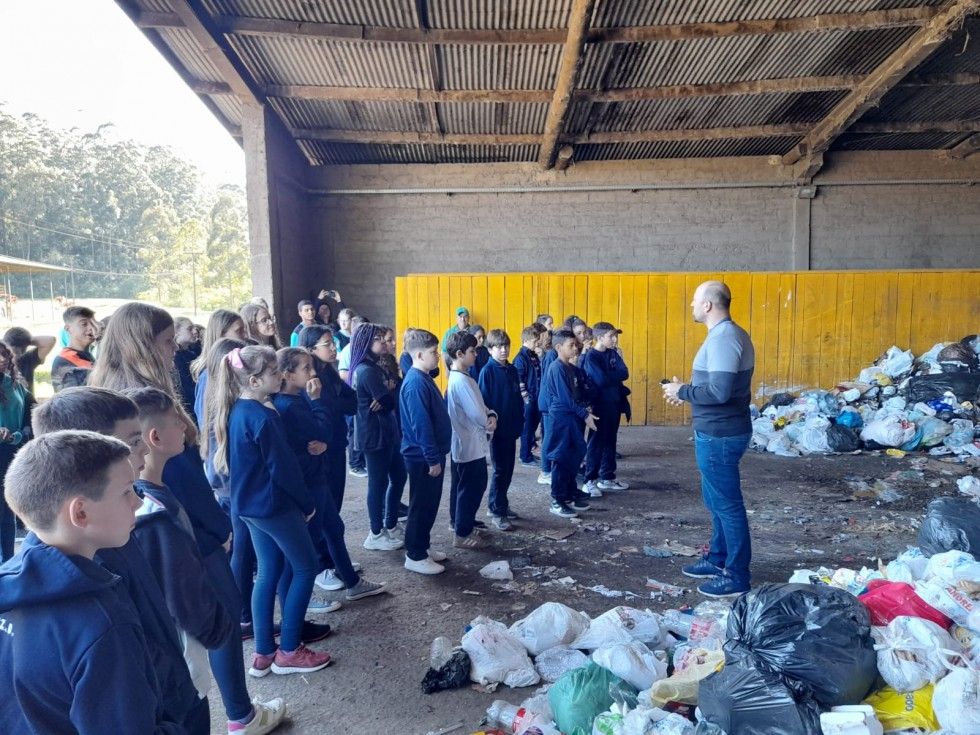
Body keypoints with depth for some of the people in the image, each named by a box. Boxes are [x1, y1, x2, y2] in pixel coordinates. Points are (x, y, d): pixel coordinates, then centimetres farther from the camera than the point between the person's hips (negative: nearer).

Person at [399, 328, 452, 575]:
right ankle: (415, 557, 13)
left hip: (431, 454, 10)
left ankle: (422, 547, 31)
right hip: (423, 457, -10)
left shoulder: (424, 378, 11)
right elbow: (421, 425, -24)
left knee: (430, 505, 18)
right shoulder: (416, 383, -21)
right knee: (422, 506, 1)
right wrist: (433, 459, -21)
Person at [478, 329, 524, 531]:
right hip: (496, 428, -6)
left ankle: (498, 504, 27)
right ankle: (497, 512, 9)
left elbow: (518, 398, 11)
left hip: (511, 428, 6)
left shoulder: (512, 370, 8)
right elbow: (483, 401, -12)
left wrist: (520, 423, 9)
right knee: (500, 470, -1)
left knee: (508, 469, 13)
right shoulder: (487, 371, -11)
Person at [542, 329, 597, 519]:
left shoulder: (571, 368, 11)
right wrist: (585, 414, -16)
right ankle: (557, 501, 6)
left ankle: (570, 495, 25)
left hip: (572, 418, 8)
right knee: (561, 460, -2)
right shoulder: (557, 368, -15)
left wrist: (584, 410, -1)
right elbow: (566, 398, -18)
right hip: (561, 419, -8)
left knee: (572, 458, 14)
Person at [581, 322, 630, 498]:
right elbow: (601, 380, -22)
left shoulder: (613, 354, 9)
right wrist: (615, 375, -7)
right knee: (596, 442, -3)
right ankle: (590, 481, 4)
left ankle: (607, 478, 23)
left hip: (614, 404, 7)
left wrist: (609, 376, -14)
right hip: (599, 405, -7)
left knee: (610, 441, 13)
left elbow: (625, 373, -2)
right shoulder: (590, 357, -12)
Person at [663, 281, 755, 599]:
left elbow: (719, 391, -28)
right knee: (717, 499, 20)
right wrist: (687, 391, 11)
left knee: (727, 503, -1)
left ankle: (737, 576, 11)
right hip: (722, 431, 11)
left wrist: (682, 391, -15)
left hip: (719, 434, -11)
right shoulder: (731, 334, 13)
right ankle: (718, 560, 33)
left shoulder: (722, 339, -21)